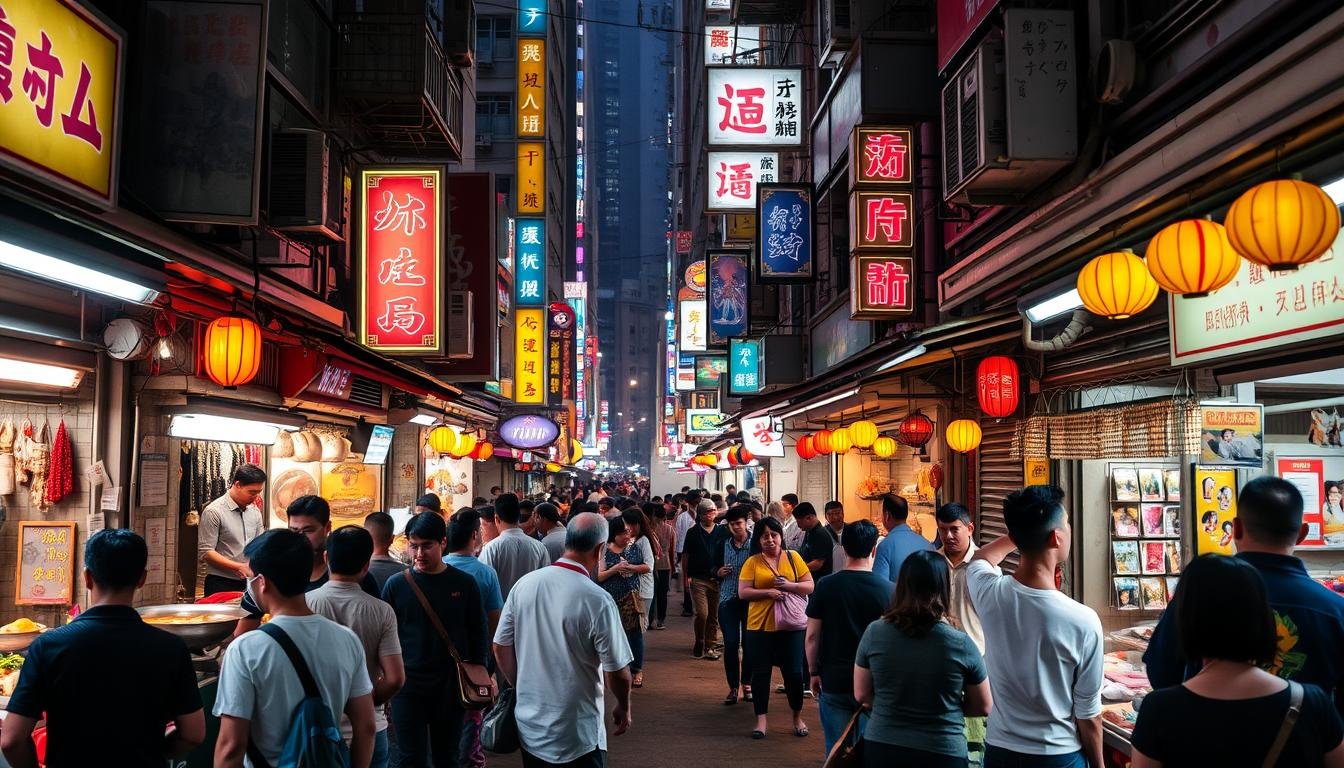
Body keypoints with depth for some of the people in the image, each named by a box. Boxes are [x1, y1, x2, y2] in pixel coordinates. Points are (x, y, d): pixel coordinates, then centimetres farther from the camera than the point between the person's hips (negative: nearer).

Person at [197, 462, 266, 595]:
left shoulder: (255, 511, 9)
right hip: (221, 585, -5)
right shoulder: (214, 511, -10)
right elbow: (205, 552, -14)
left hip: (249, 584, 5)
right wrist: (238, 567, -21)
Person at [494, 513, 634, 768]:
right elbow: (617, 672, -14)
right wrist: (623, 707, 5)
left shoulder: (524, 584, -6)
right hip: (577, 736, -5)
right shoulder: (598, 601, -21)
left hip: (529, 727, 5)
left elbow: (501, 646, 3)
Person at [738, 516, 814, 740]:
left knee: (793, 672, 6)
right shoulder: (752, 562, 0)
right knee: (760, 673, 5)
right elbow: (743, 592, -5)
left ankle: (797, 718, 25)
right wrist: (768, 592, -19)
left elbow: (810, 586, 2)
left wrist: (790, 586, -16)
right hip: (760, 627, 0)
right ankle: (761, 720, 16)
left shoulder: (793, 557, 3)